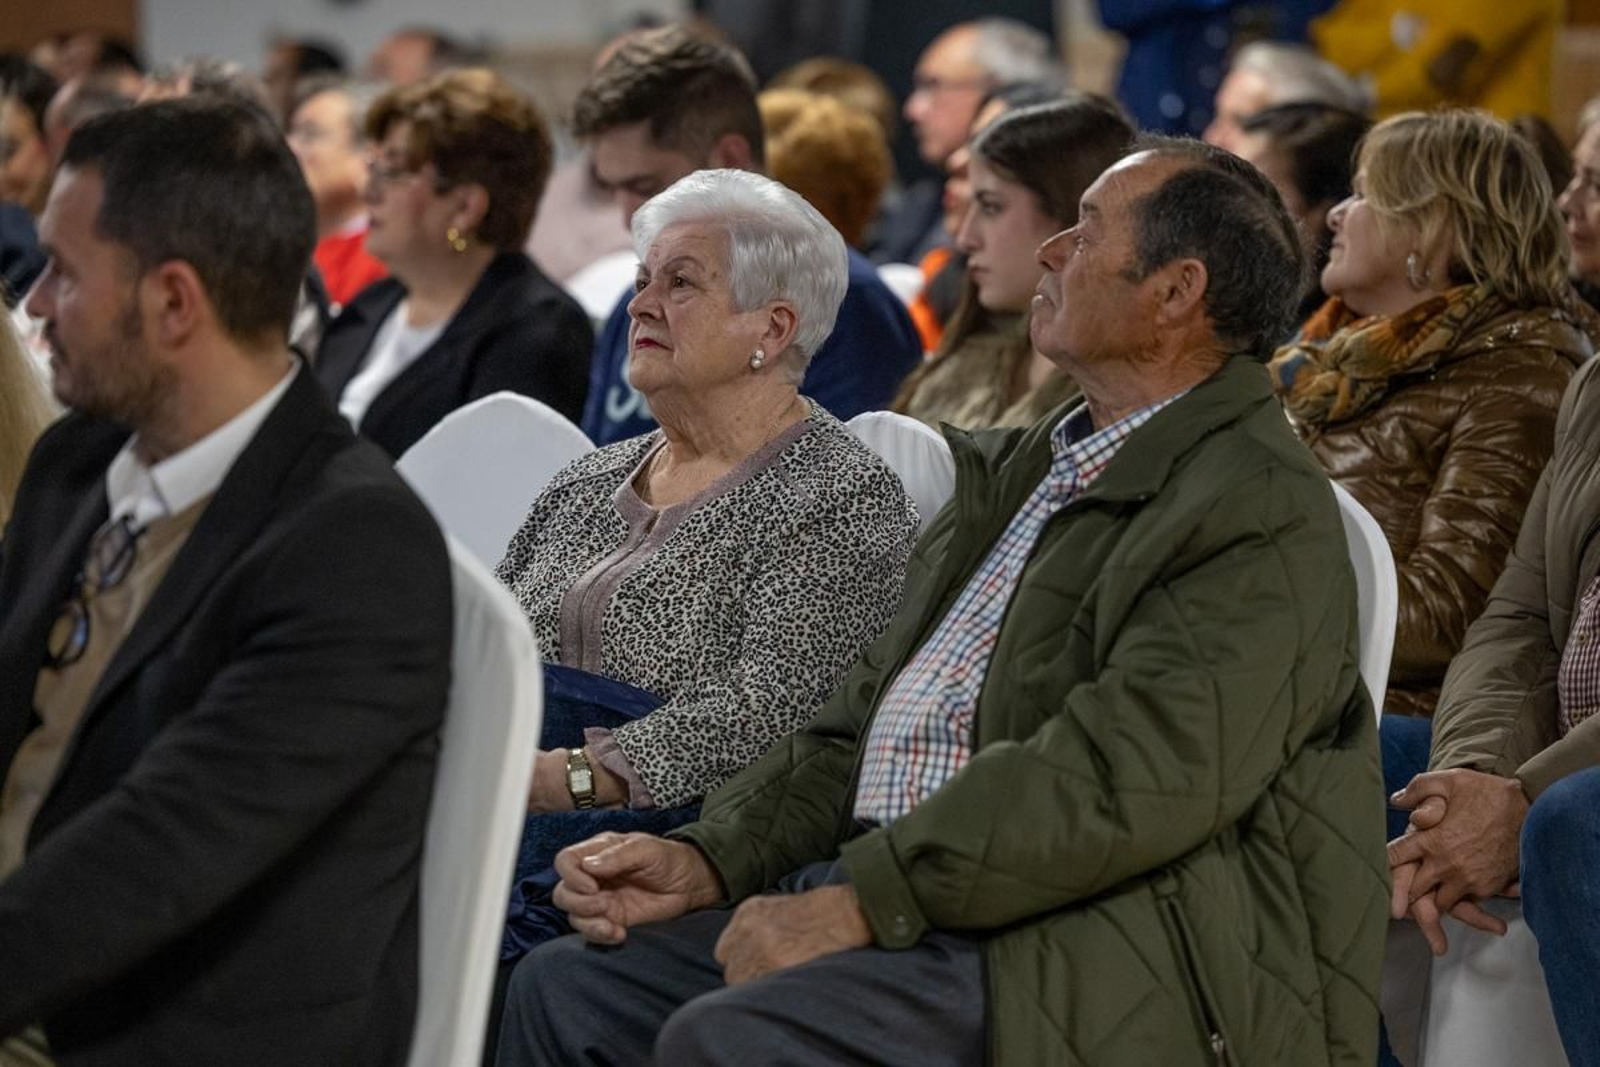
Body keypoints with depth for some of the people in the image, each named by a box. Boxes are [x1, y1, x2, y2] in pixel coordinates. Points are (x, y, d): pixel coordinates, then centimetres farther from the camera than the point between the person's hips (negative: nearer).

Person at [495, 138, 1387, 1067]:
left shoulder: (1264, 514, -9)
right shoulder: (1018, 470, 21)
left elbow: (1128, 776, -22)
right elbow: (869, 719, 20)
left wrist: (864, 901, -23)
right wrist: (706, 861, 4)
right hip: (896, 897, 9)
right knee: (566, 988, -2)